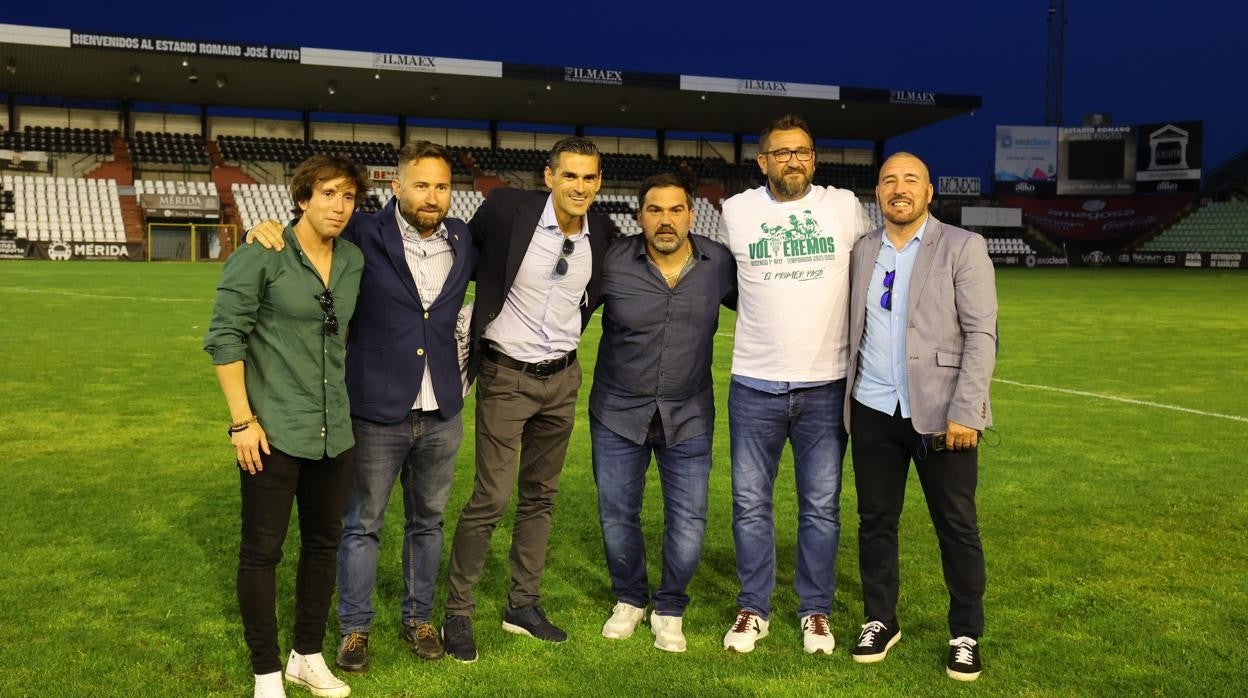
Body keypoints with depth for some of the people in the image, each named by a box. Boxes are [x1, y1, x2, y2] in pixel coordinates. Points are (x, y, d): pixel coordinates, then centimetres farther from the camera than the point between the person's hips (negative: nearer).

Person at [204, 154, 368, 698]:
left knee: (324, 542, 14)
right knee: (262, 549, 3)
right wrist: (242, 420, -14)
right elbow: (224, 336, -11)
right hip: (273, 429, -6)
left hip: (334, 431, 6)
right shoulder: (260, 255, -10)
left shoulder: (354, 261, 6)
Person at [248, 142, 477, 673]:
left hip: (442, 414, 3)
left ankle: (418, 618, 33)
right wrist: (268, 228, -17)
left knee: (428, 520, 16)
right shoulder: (365, 236, -8)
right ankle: (354, 627, 26)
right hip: (376, 412, -3)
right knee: (362, 524, 8)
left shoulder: (463, 241, 2)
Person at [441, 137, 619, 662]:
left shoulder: (603, 234, -2)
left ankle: (523, 606, 27)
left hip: (562, 377, 5)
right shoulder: (507, 209, -14)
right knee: (491, 498, -5)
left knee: (541, 496, 13)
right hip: (506, 376, -5)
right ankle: (458, 613, 12)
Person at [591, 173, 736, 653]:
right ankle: (629, 599, 36)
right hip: (618, 412, 0)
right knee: (616, 514, 11)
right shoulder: (612, 262, -12)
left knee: (688, 521, 2)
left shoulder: (719, 264, -8)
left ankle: (669, 609, 27)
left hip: (688, 416, 0)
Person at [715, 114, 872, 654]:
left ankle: (816, 610, 23)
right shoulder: (736, 211, 2)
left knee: (821, 506, 8)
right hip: (754, 385, 0)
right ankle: (753, 609, 22)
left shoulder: (844, 206, 1)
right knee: (751, 503, 6)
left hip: (826, 385, 0)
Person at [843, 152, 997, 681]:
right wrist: (847, 402, 6)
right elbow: (855, 332, 11)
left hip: (940, 413, -3)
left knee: (957, 528, 6)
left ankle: (966, 635, 22)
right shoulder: (862, 252, 9)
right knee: (875, 521, 11)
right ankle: (880, 621, 27)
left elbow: (981, 335, -8)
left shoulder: (963, 248, -3)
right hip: (873, 413, 4)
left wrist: (964, 412, -16)